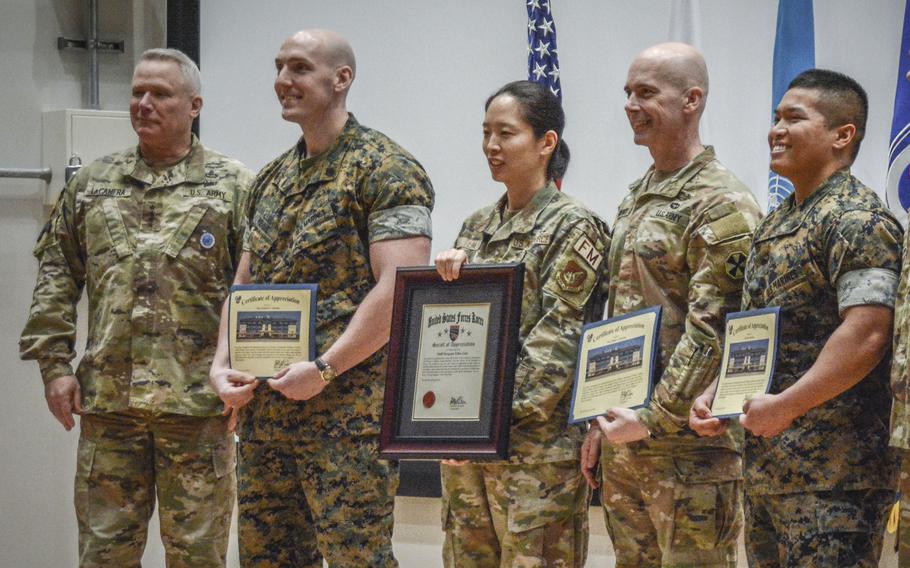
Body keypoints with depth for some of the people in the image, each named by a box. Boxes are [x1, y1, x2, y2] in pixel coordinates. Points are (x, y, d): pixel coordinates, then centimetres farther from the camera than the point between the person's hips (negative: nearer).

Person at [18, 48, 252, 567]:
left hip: (197, 400, -3)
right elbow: (56, 276, 13)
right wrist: (54, 363, 4)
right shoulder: (93, 184, 13)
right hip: (107, 398, 3)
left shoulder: (233, 186, 2)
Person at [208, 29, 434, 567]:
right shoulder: (271, 179, 17)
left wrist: (323, 368, -19)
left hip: (348, 412, -8)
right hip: (264, 412, 8)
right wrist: (223, 362, 5)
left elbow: (400, 287, -17)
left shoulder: (384, 169, -8)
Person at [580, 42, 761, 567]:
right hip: (622, 440, 9)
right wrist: (601, 418, 16)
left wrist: (652, 418, -20)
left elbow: (711, 330, -19)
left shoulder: (723, 204, -11)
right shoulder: (634, 200, 17)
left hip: (690, 442, -9)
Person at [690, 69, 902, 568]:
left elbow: (867, 334, -22)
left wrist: (785, 405, -21)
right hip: (764, 467, 9)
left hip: (831, 473, -9)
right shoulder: (775, 224, 17)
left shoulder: (857, 220, -12)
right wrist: (714, 392, 9)